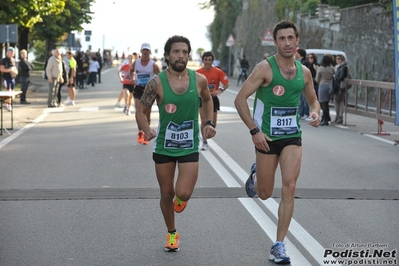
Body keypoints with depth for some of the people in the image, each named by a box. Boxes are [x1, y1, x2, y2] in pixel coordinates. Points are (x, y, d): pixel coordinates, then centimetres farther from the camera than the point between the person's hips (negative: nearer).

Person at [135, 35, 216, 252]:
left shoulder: (199, 80, -6)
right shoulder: (157, 83, -12)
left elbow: (207, 100, 15)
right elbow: (141, 111, -8)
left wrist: (210, 123, 4)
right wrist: (147, 130, -27)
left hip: (189, 146, 0)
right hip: (164, 145, 0)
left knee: (183, 193, -15)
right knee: (167, 194, 11)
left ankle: (180, 198, 25)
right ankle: (172, 234, 34)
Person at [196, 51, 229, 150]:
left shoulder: (218, 72, -8)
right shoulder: (198, 72, -7)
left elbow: (227, 83, -6)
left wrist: (220, 90, -24)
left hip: (213, 98, 1)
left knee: (213, 122, 7)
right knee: (204, 121, -11)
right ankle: (204, 142, -1)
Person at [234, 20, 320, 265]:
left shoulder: (304, 72, 4)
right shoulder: (265, 68, -11)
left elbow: (313, 100, 20)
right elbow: (240, 99, -12)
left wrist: (315, 113, -4)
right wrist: (254, 130, -19)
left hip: (293, 137, 3)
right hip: (267, 137, -3)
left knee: (289, 188, -11)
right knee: (265, 194, 9)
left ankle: (279, 246, -3)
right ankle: (256, 174, 47)